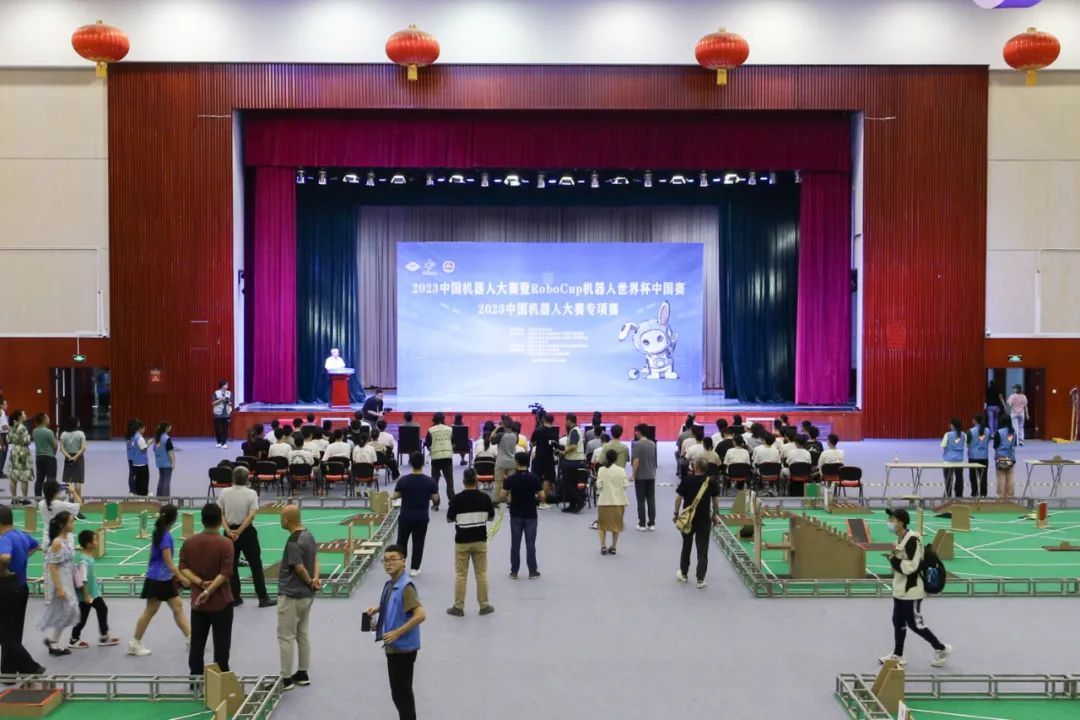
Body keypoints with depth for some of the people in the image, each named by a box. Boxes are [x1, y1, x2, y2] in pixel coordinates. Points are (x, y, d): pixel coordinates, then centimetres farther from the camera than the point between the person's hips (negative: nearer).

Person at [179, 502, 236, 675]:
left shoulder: (189, 542, -1)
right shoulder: (225, 543, -14)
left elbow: (183, 568, -2)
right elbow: (225, 573, -18)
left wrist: (200, 582, -10)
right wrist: (208, 591, -16)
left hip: (197, 602, 4)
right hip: (221, 602, -4)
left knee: (197, 643, 13)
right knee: (221, 644, 5)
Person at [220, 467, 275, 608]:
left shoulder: (224, 493, -2)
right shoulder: (251, 493, -10)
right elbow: (251, 516, -18)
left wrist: (229, 530, -11)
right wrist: (239, 532, -16)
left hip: (230, 532, 3)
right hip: (247, 532, -3)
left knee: (232, 565, 13)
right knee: (256, 565, 4)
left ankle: (234, 598, 16)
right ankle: (263, 598, 7)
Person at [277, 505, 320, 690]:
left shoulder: (293, 542, -24)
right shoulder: (308, 535, 6)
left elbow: (300, 568, -23)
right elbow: (315, 558, 5)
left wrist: (310, 582, -6)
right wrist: (315, 578, -10)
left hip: (291, 596, -9)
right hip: (307, 595, 9)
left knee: (286, 637, 1)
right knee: (302, 634, 17)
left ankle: (286, 679, 8)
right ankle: (303, 673, 25)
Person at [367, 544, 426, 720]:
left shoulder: (405, 587, -22)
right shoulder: (390, 584, 6)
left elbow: (420, 615, -29)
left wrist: (397, 633, -25)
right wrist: (378, 609, 9)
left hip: (403, 647, -9)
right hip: (394, 646, 9)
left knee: (401, 692, 0)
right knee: (399, 691, 19)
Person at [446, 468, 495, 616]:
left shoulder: (456, 499, -12)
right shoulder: (485, 497, -6)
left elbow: (449, 519, -2)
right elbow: (491, 517, 5)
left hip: (462, 541, -2)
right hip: (480, 540, 2)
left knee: (460, 575, 6)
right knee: (481, 574, 10)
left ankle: (458, 607, 10)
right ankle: (484, 606, 15)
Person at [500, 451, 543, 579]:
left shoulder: (511, 479, -9)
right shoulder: (534, 478, -8)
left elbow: (503, 497, -6)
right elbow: (542, 496, -7)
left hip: (516, 515, 0)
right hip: (530, 515, 0)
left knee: (515, 543, 7)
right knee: (530, 544, 5)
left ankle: (514, 571, 10)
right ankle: (532, 572, 9)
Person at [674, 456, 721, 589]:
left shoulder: (687, 481, -9)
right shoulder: (712, 482, -6)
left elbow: (678, 499, -6)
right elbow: (716, 501, 0)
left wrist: (676, 514, 7)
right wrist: (715, 515, 14)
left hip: (688, 519, 0)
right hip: (704, 520, 0)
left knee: (686, 547, 19)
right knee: (702, 550, 4)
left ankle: (683, 574, 30)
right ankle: (700, 579, 2)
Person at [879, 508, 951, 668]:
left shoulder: (912, 540, -23)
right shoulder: (900, 538, 8)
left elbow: (911, 567, -27)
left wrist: (893, 560, -17)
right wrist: (894, 557, 2)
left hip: (911, 591, -9)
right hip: (900, 590, 9)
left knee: (914, 624, 1)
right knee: (898, 622, 13)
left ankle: (941, 649, 18)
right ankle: (898, 655, 23)